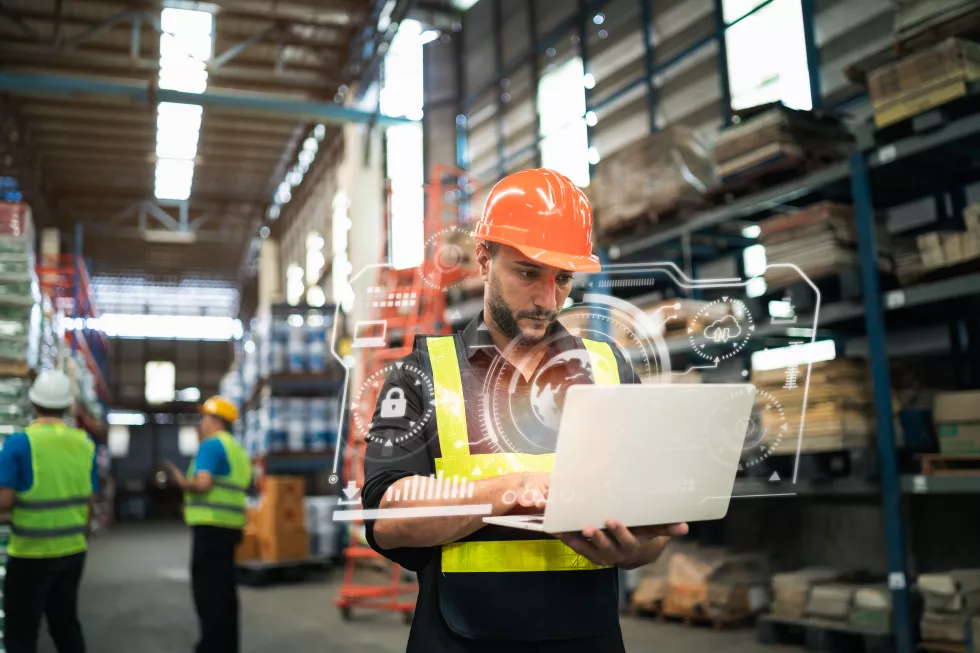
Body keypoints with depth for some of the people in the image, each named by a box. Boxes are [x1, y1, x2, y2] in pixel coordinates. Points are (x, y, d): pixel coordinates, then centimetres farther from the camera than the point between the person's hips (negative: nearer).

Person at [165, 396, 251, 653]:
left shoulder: (212, 444, -9)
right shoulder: (237, 449, 20)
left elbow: (202, 484, -19)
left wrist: (181, 482, -2)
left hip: (211, 527, -9)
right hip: (230, 526, 9)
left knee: (207, 589, -6)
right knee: (223, 589, 13)